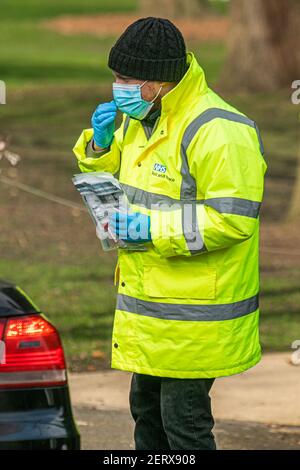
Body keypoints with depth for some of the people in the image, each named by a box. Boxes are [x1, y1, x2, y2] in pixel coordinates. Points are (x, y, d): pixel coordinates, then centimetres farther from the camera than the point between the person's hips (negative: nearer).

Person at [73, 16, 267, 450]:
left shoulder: (219, 132, -21)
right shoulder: (141, 118, 9)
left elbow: (233, 219, -26)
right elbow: (113, 175, 24)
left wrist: (153, 229, -27)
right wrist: (101, 144, 1)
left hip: (193, 314, -9)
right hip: (150, 300, 9)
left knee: (184, 421, -4)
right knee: (148, 410, 21)